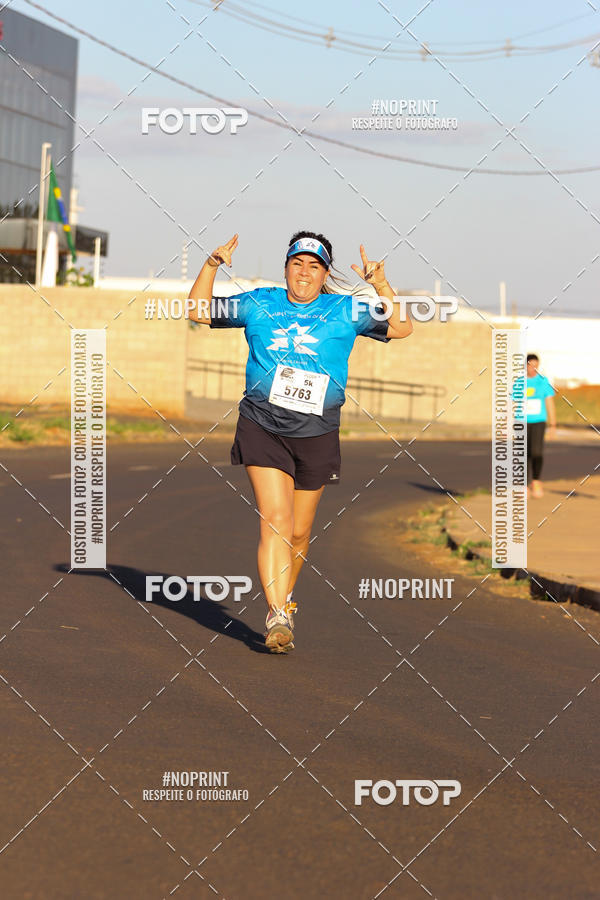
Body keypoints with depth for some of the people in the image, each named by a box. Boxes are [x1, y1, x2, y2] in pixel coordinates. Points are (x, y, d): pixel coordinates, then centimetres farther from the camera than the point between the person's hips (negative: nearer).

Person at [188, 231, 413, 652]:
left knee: (299, 532, 11)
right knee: (275, 519, -15)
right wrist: (210, 267, -1)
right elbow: (200, 312, 12)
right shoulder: (259, 304, 7)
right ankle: (277, 617, -17)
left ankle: (285, 597, 36)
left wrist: (381, 285, -14)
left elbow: (401, 328, -1)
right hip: (263, 427, -1)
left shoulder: (345, 311, 5)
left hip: (317, 434, 1)